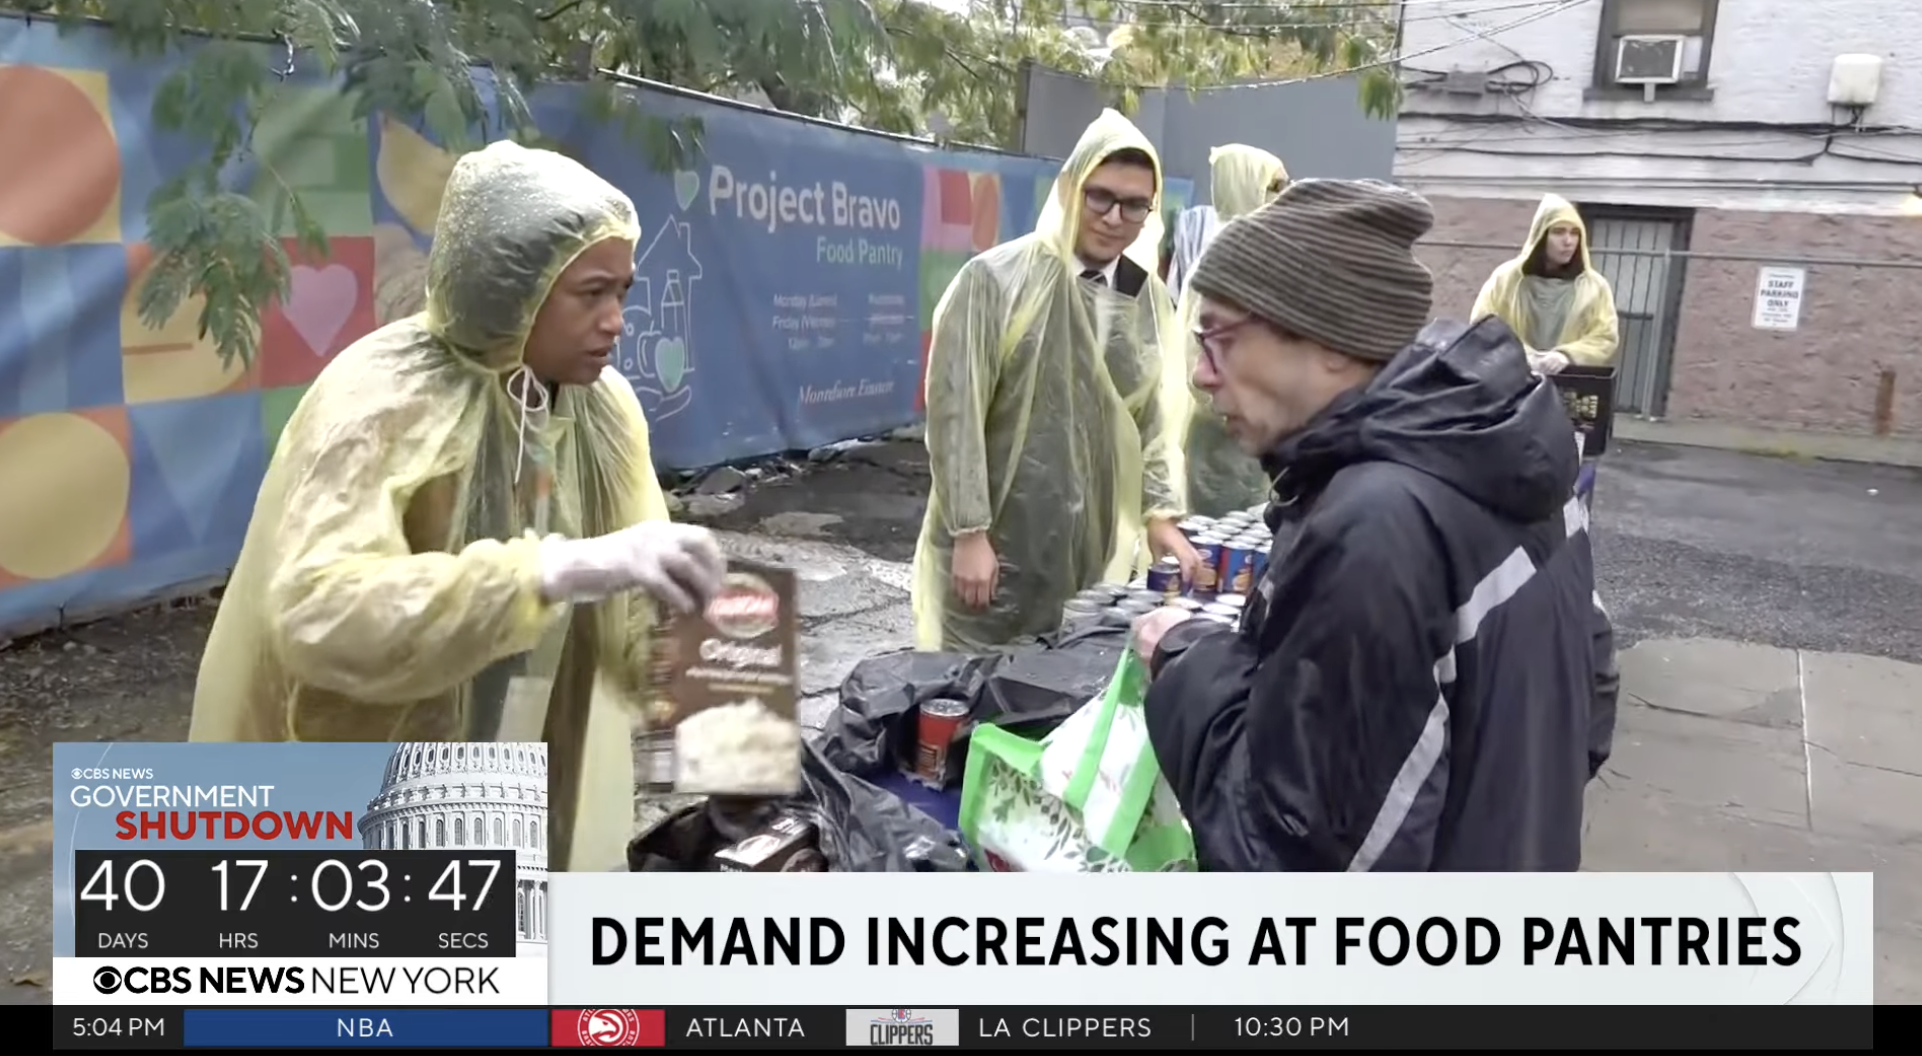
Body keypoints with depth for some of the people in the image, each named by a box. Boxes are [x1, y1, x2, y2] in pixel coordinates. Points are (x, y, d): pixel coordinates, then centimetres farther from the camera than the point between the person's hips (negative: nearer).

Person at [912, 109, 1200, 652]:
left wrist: (1160, 514, 4)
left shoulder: (1149, 298, 6)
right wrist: (969, 532, -13)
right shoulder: (997, 279, -10)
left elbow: (1148, 421, 13)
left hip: (1092, 550, 4)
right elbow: (955, 412, -10)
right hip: (993, 544, -4)